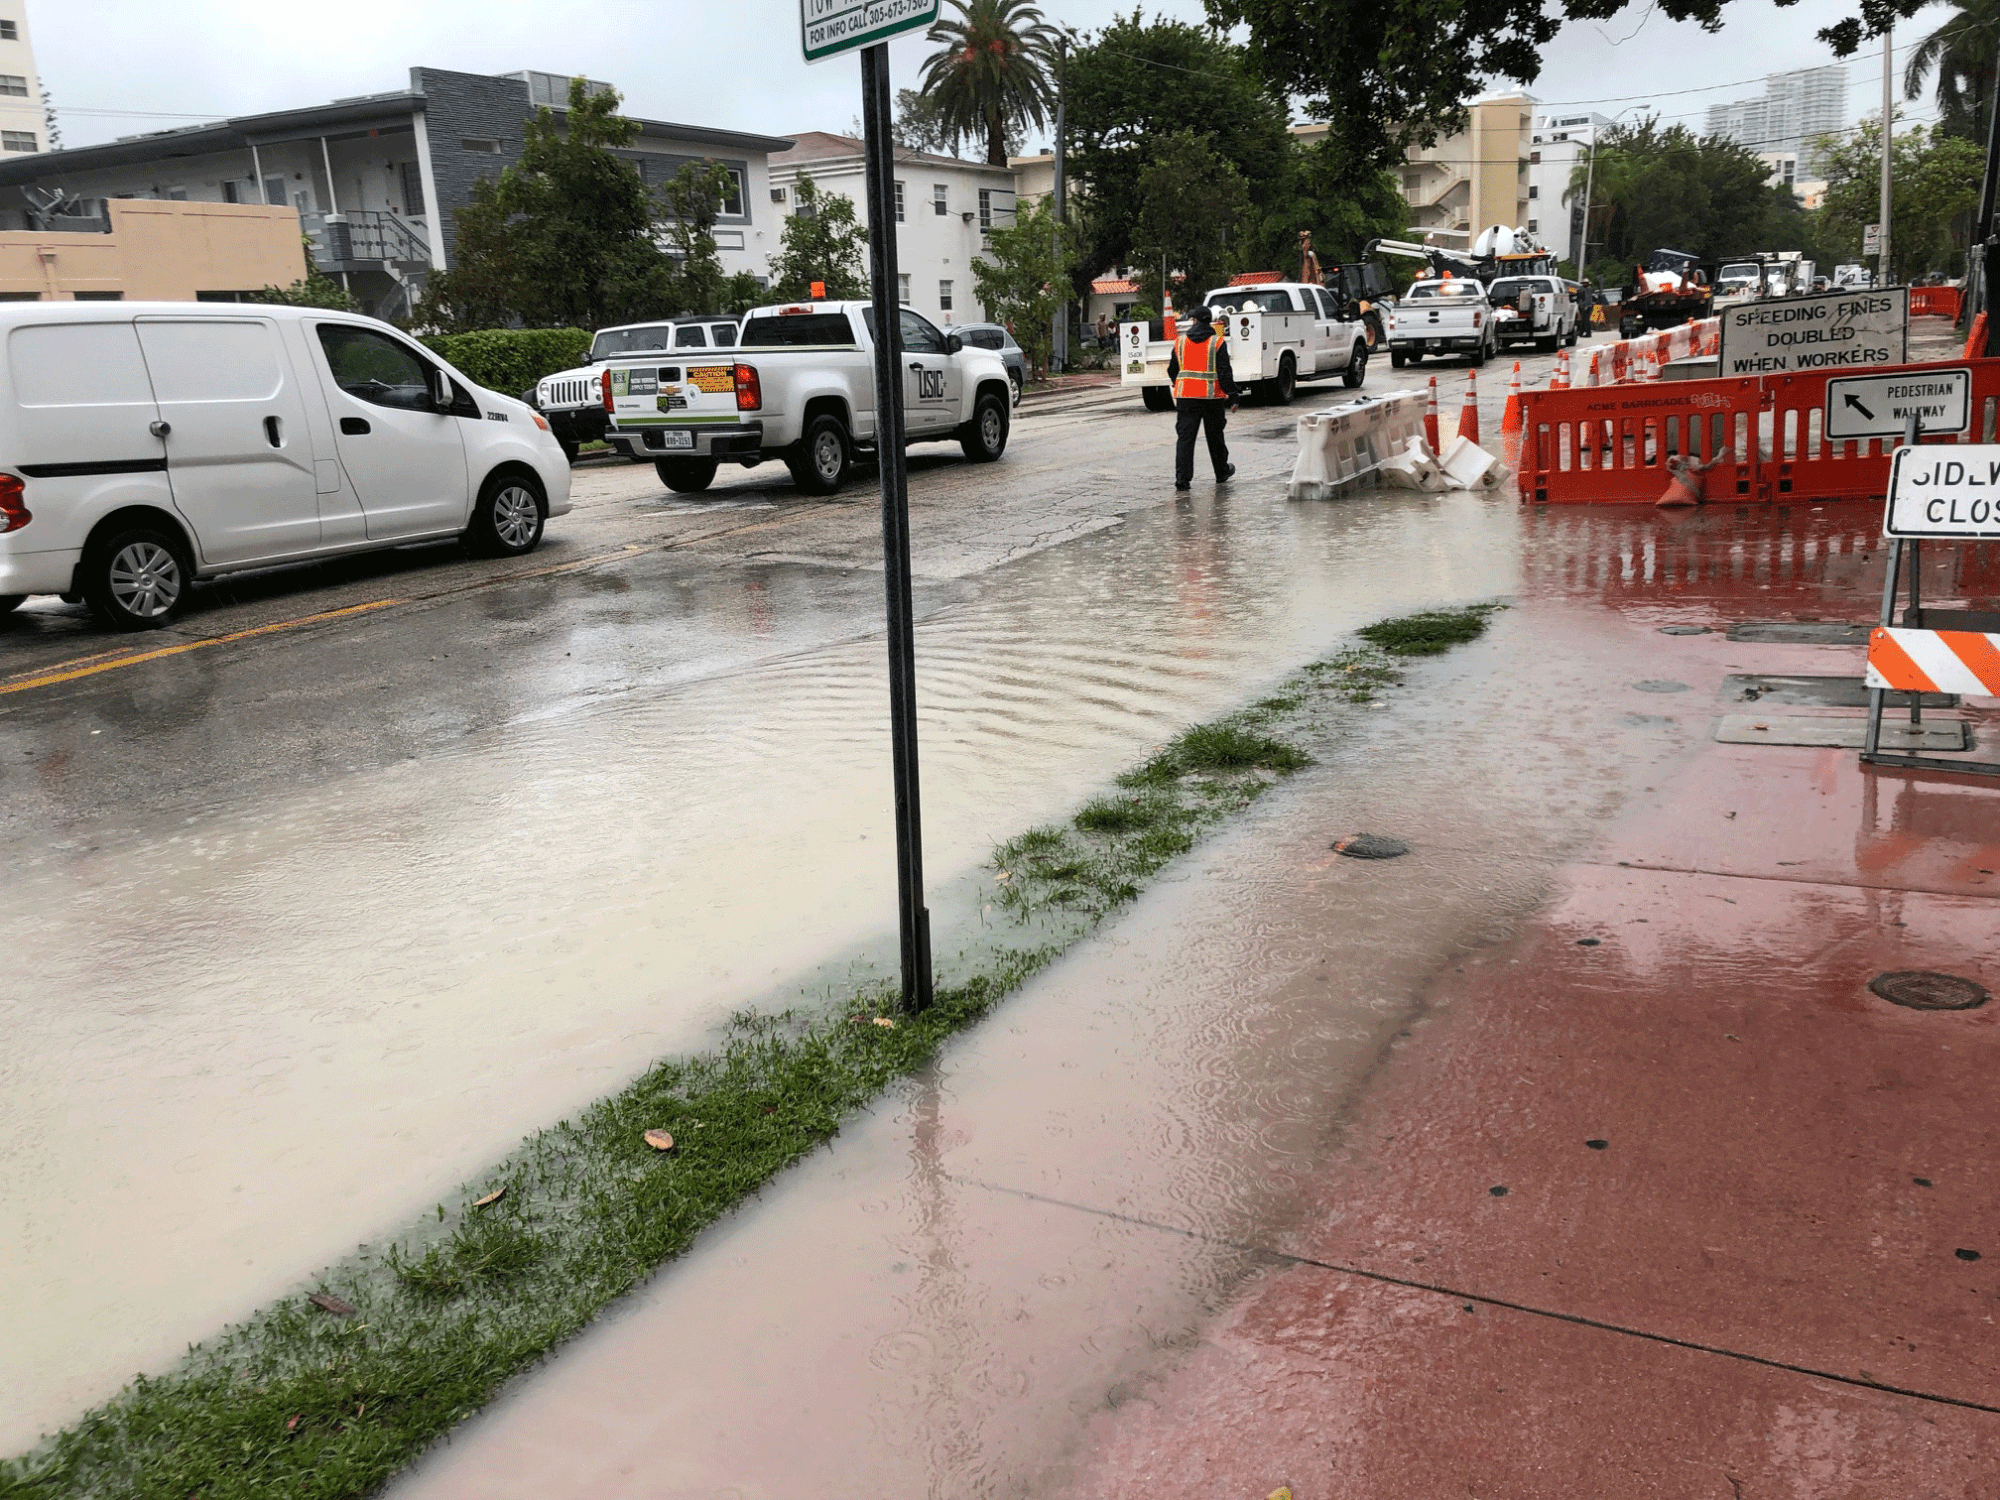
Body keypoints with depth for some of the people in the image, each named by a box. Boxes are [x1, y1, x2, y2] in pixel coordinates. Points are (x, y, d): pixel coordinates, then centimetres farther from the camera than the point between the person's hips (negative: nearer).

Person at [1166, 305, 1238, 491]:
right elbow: (1225, 372, -8)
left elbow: (1172, 371, 15)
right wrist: (1232, 396, -3)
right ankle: (1222, 472, 30)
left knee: (1185, 437, -1)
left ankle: (1182, 478, -12)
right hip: (1212, 397, -1)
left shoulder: (1180, 342, 5)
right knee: (1215, 437, 14)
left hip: (1185, 396, 1)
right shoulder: (1218, 343, -4)